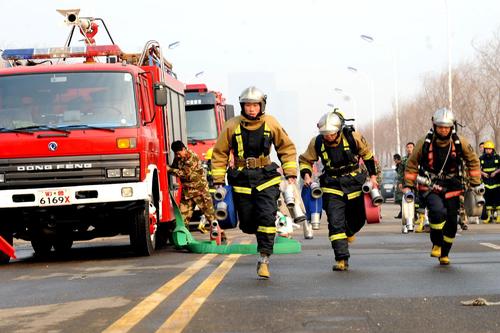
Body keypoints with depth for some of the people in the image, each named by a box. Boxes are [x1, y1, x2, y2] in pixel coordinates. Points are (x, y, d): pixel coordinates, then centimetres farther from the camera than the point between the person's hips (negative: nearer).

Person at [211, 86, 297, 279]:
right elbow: (219, 153, 8)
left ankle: (264, 259, -11)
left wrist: (290, 172, 8)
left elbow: (287, 147, 13)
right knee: (247, 223, 4)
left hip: (266, 178, -1)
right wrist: (218, 180, 7)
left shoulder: (270, 123, 0)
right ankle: (261, 237, 38)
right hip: (242, 180, 1)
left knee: (267, 217, -16)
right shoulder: (232, 126, -2)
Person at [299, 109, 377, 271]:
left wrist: (372, 176, 7)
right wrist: (306, 175, -12)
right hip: (332, 186, -1)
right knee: (335, 222, -12)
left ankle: (349, 232, 49)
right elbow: (305, 160, 6)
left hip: (354, 183, 1)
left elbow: (367, 154, 4)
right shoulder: (317, 142, -11)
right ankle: (342, 259, -12)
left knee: (358, 218, 13)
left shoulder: (353, 137, -14)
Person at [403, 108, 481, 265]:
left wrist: (475, 183, 8)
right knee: (438, 211, -29)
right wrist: (408, 186, 1)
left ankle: (444, 254, 25)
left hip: (451, 187, 3)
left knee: (451, 222, 4)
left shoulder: (460, 143, -6)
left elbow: (473, 161, 9)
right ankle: (436, 244, -7)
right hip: (429, 187, -3)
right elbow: (412, 164, 2)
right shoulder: (425, 143, -10)